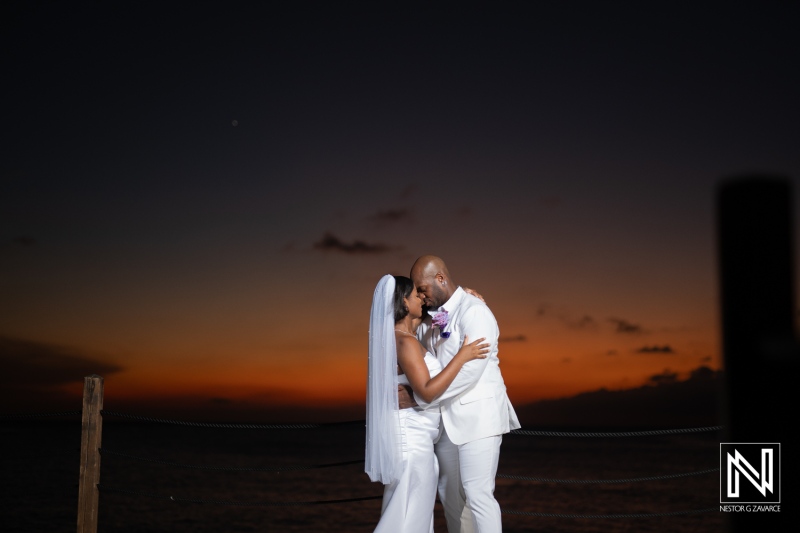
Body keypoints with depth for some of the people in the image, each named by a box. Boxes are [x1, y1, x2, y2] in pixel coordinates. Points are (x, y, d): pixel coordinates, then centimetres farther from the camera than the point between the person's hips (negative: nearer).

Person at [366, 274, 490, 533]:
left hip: (409, 433, 10)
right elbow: (428, 391, -27)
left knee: (407, 511, 16)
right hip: (411, 436, -10)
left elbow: (428, 311, 28)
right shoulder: (405, 342, -20)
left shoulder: (396, 334, 8)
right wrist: (462, 356, -23)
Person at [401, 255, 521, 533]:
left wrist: (418, 399, -23)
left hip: (478, 416, -8)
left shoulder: (475, 312, -14)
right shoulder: (431, 319, 11)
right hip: (447, 418, 8)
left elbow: (470, 371, -24)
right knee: (450, 494, 12)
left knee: (477, 494, -10)